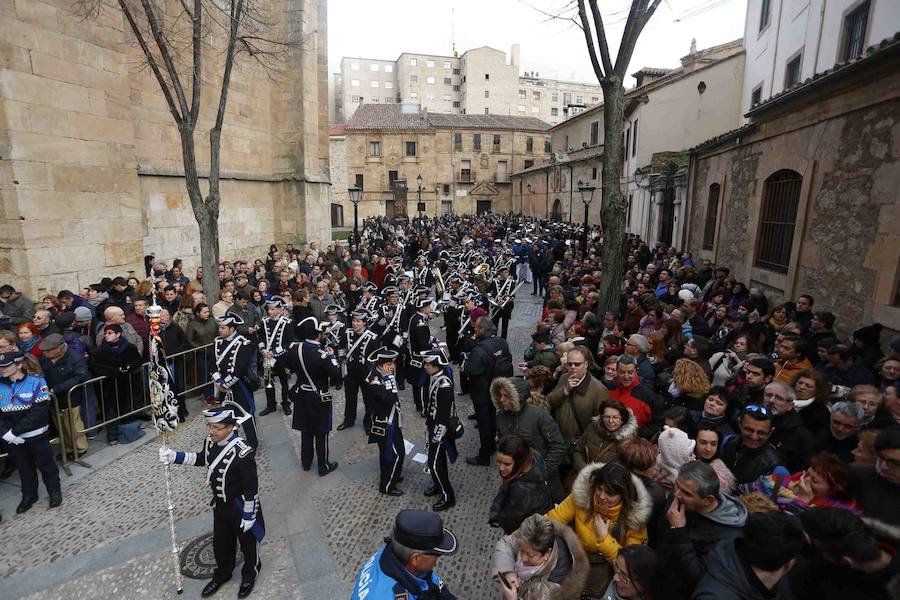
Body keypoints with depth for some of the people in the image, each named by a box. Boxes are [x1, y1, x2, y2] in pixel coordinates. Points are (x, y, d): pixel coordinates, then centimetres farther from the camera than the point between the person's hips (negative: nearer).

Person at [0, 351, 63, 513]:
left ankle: (55, 491, 31)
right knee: (23, 467, 20)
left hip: (37, 435, -4)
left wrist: (16, 430, -22)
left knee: (45, 464, 12)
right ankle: (29, 495, 39)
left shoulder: (36, 381, -16)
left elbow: (40, 411, -20)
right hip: (13, 438, 4)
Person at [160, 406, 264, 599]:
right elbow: (201, 458, 11)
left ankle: (249, 575, 46)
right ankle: (222, 575, 53)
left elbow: (251, 488, -26)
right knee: (220, 543, 26)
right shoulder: (210, 441, -13)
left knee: (248, 542, 19)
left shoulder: (242, 452, -36)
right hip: (220, 505, 6)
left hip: (241, 507, -6)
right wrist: (174, 457, -1)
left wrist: (249, 516, -17)